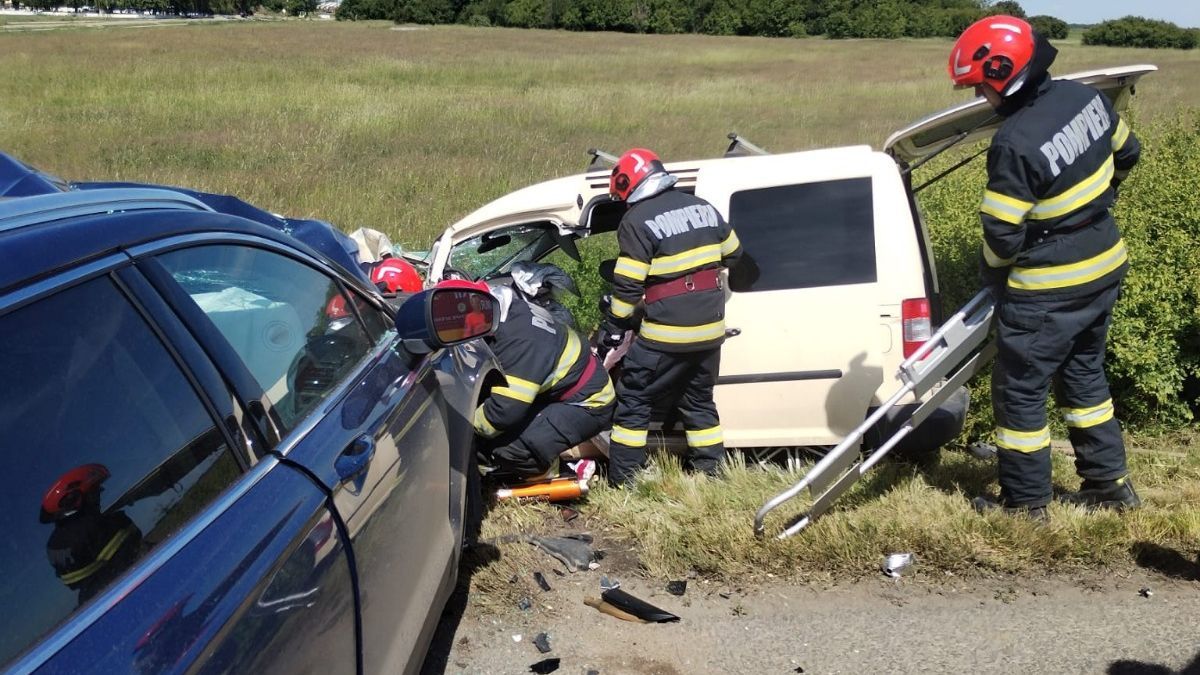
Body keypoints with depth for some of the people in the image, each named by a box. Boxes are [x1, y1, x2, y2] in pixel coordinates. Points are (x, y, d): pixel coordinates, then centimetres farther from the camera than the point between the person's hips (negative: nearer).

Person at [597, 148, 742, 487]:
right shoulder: (703, 207, 9)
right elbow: (732, 254, 20)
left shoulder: (637, 221, -11)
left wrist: (612, 330, -3)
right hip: (711, 330, 7)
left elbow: (627, 286, -13)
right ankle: (710, 473, 25)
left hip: (666, 335, -7)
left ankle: (622, 481, 6)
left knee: (633, 401, 5)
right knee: (700, 401, 20)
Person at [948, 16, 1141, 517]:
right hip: (1106, 267, 9)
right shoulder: (1086, 97, -2)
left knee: (1019, 389, 7)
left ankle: (1025, 503, 19)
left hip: (1049, 289, -8)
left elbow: (1002, 234, -21)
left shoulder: (1015, 143, -27)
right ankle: (1109, 483, 34)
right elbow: (1126, 153, 16)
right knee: (1083, 373, 24)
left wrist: (991, 274, 0)